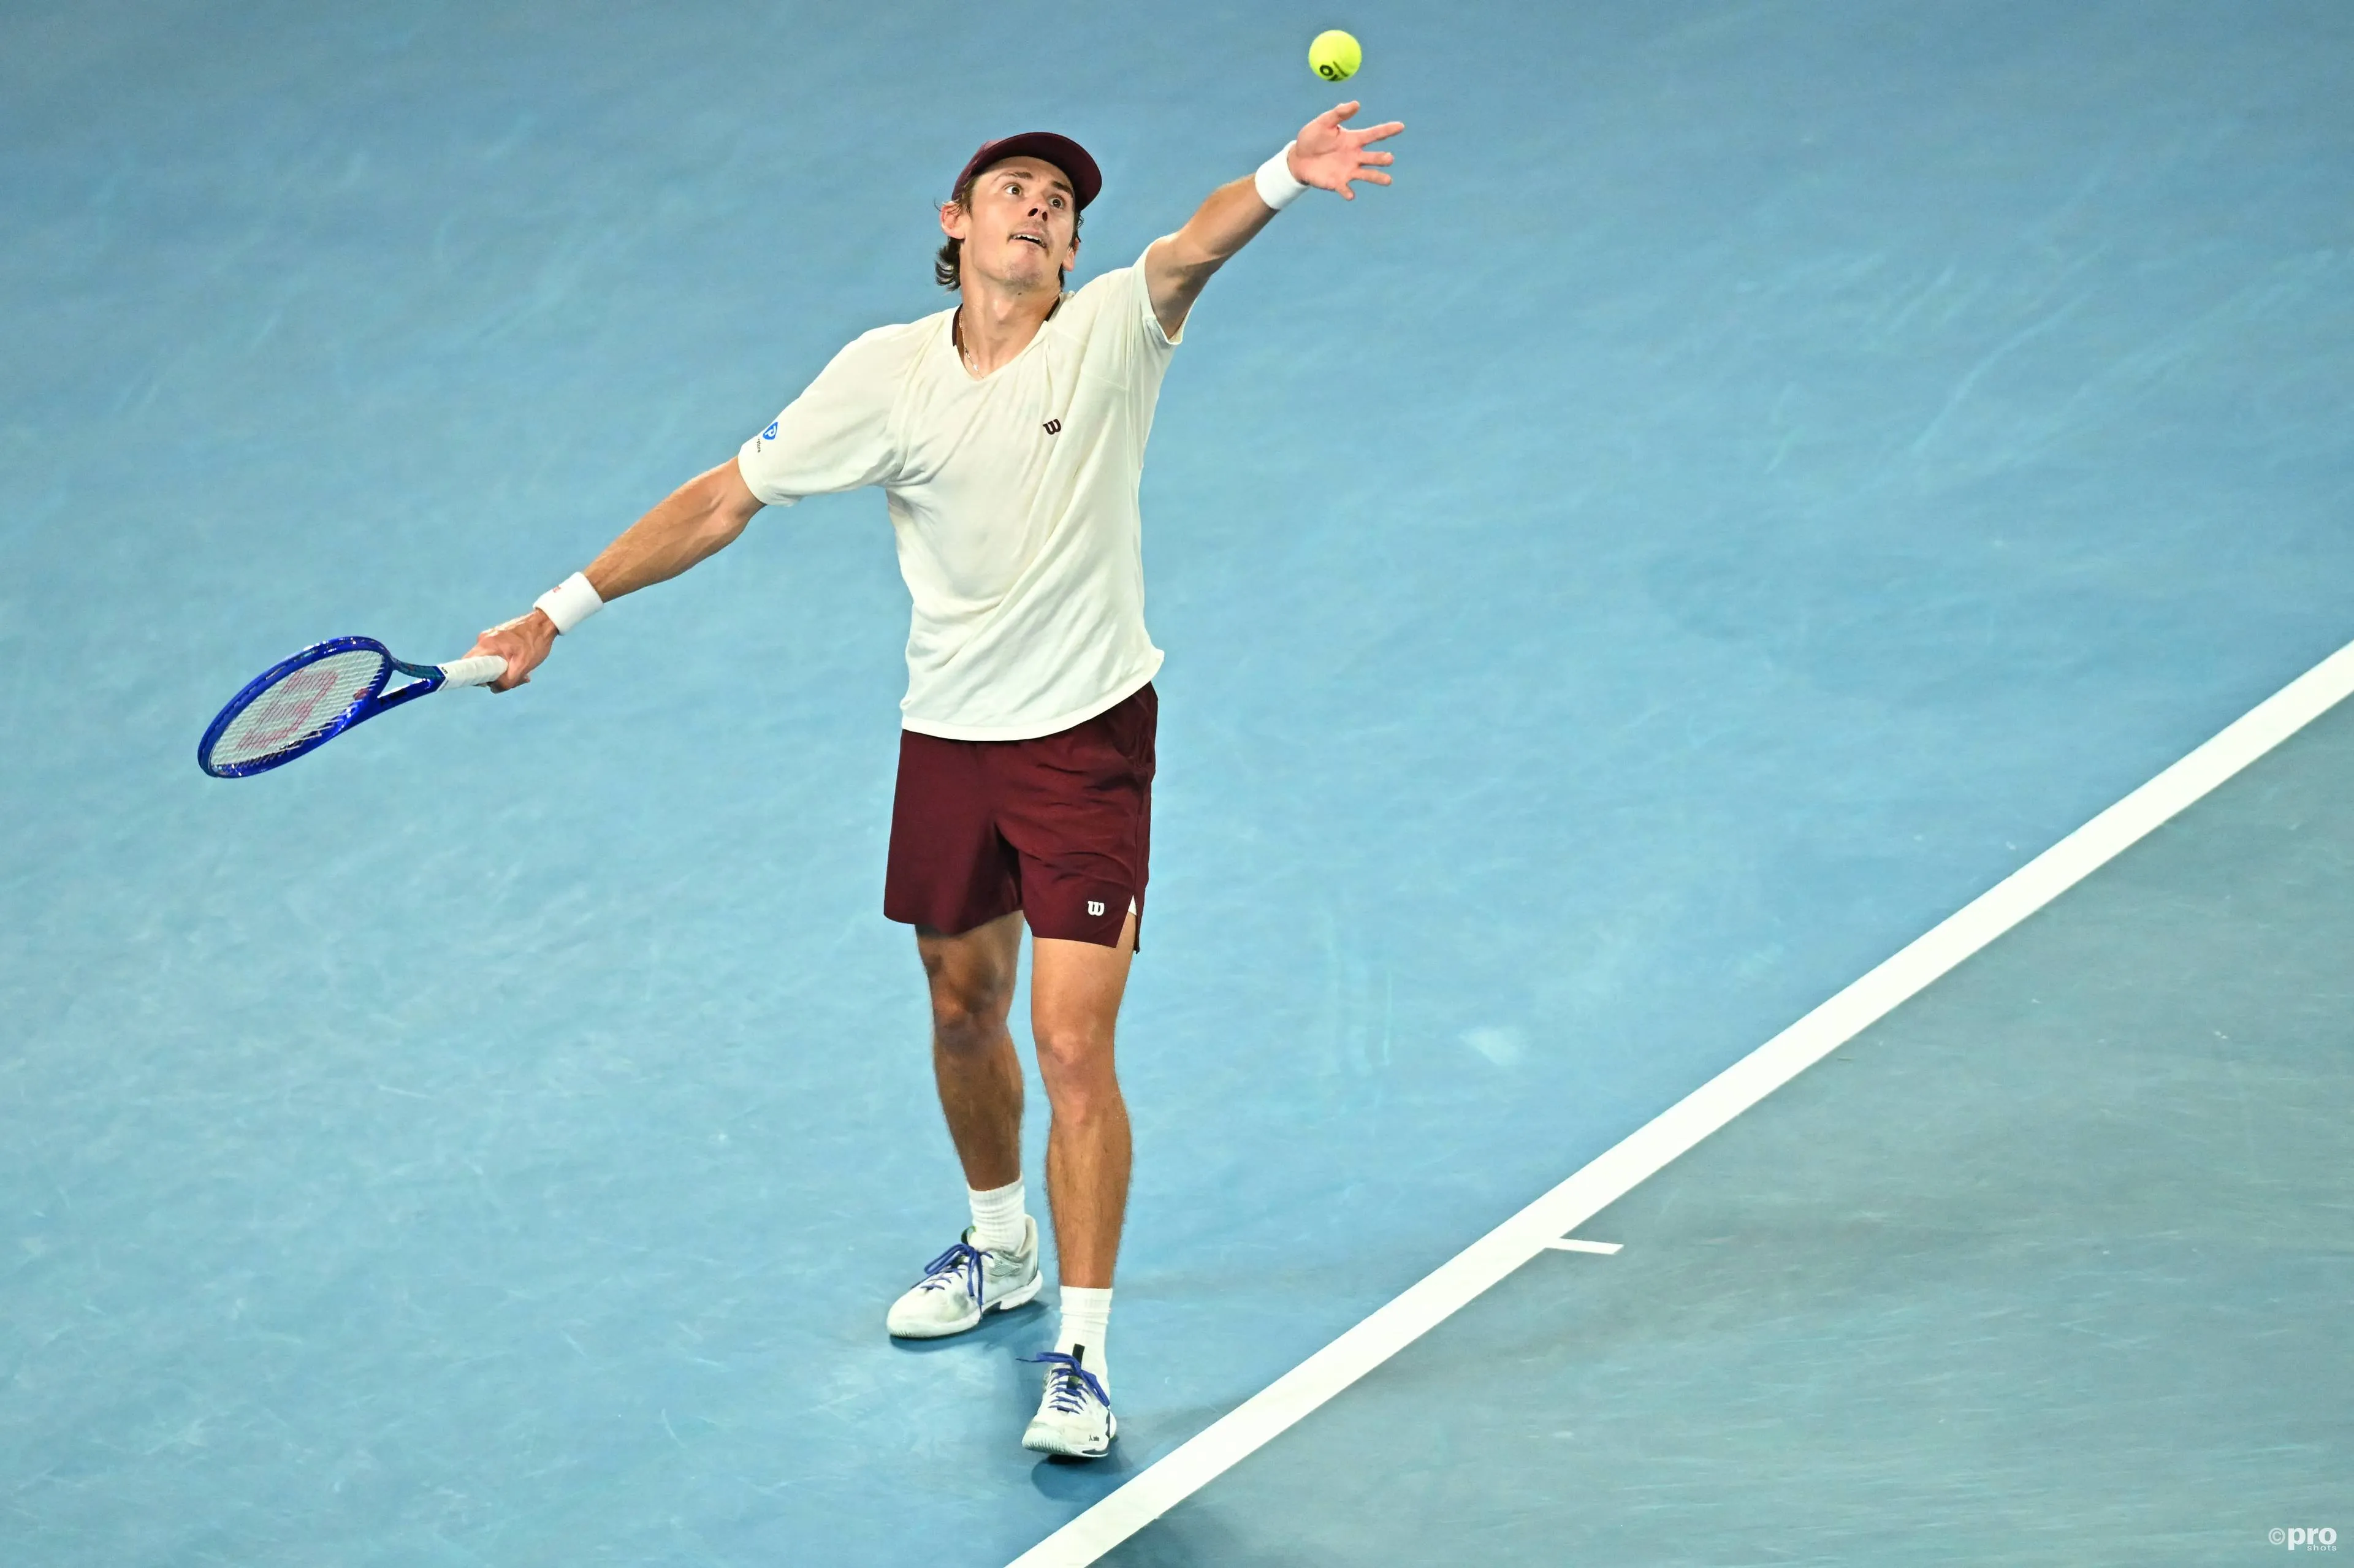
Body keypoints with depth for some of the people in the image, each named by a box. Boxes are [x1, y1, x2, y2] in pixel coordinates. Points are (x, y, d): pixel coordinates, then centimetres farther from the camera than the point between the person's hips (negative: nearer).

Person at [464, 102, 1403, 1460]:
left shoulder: (1110, 332, -9)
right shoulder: (887, 376, -2)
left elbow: (1191, 252, -31)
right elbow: (729, 497, 5)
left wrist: (1282, 180, -53)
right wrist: (561, 611, 4)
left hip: (1089, 738, -4)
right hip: (949, 738, 4)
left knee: (1075, 1046, -11)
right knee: (965, 1014, 20)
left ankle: (1084, 1358, -7)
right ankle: (1003, 1245, 46)